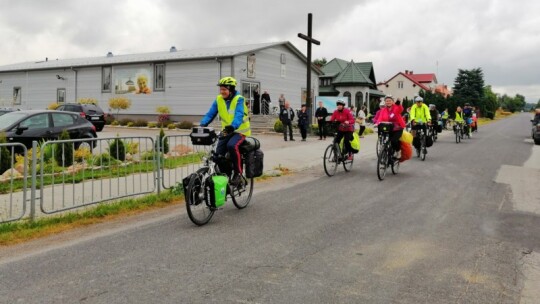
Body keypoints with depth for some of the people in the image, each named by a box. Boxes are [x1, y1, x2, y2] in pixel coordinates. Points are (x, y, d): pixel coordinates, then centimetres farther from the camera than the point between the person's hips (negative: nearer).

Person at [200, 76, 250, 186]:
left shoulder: (239, 99, -16)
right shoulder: (218, 99, -1)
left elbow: (239, 115, -31)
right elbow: (210, 114, -7)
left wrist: (232, 126, -50)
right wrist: (203, 124, -26)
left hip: (240, 130, -5)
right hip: (226, 131, 5)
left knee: (232, 145, -33)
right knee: (218, 153, -9)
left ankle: (238, 174, -19)